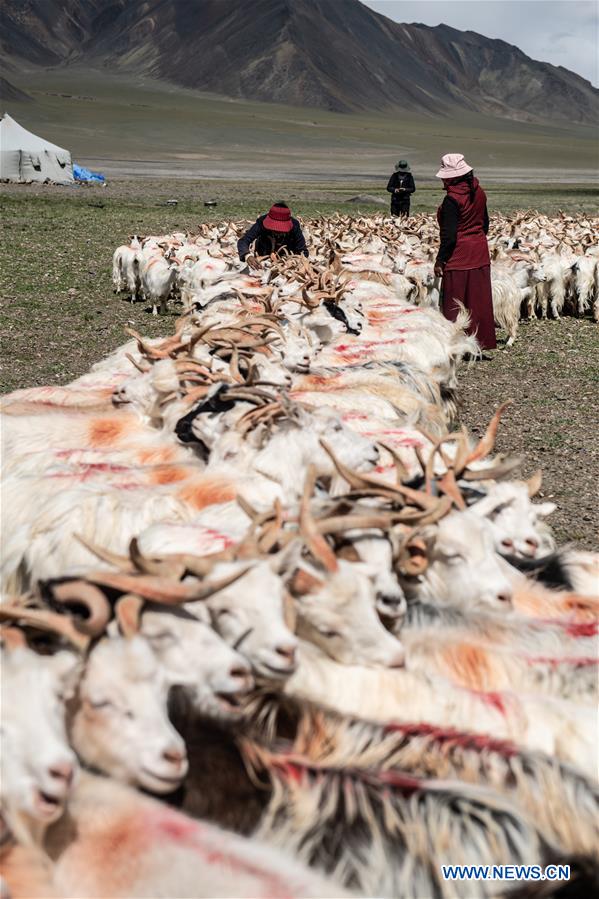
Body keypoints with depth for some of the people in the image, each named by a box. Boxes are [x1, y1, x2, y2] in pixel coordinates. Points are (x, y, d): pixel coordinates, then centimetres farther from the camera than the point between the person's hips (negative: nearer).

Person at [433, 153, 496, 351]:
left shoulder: (452, 199, -20)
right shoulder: (479, 192, 4)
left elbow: (449, 235, -20)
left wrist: (440, 260, -13)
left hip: (459, 256, -8)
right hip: (480, 253, 8)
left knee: (454, 302, 1)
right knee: (478, 299, 14)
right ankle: (481, 340, 21)